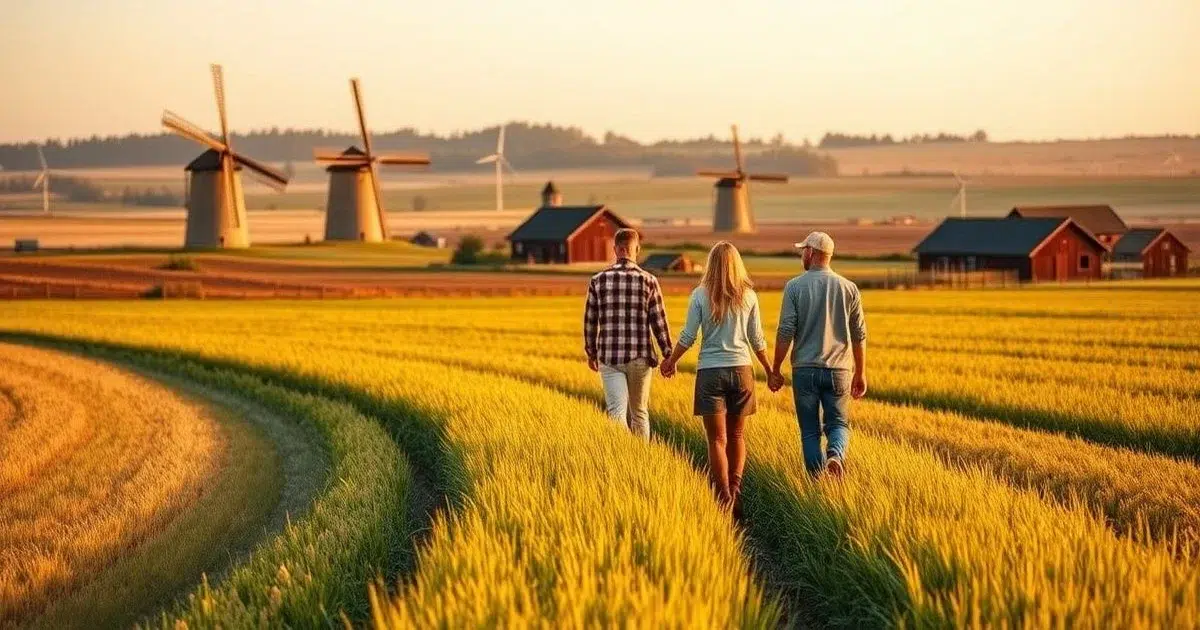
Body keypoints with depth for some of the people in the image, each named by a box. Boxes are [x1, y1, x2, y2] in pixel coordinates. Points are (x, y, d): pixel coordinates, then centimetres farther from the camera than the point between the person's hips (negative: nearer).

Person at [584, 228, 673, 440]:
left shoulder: (598, 281, -1)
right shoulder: (648, 281, -4)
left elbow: (590, 321, 4)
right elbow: (659, 321, -3)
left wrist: (591, 353, 18)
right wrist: (668, 355, 5)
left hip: (610, 357, 0)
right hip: (640, 357, 0)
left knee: (617, 411, -5)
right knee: (639, 412, 16)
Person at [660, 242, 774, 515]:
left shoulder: (700, 295, -4)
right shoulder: (748, 296, 1)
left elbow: (688, 337, -3)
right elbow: (757, 339, 5)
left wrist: (670, 361, 14)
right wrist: (770, 369, 19)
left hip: (710, 372, -2)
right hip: (742, 370, 2)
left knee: (717, 439, 1)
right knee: (736, 435, 16)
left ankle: (725, 498, -4)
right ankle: (735, 489, 7)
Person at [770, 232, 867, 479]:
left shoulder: (795, 286, -3)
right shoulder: (849, 288, 4)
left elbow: (786, 332, -7)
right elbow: (859, 336, 5)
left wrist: (775, 370, 1)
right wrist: (860, 375, 14)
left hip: (805, 369, -1)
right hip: (838, 370, 1)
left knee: (810, 431, 8)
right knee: (838, 424, 9)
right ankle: (835, 454, -21)